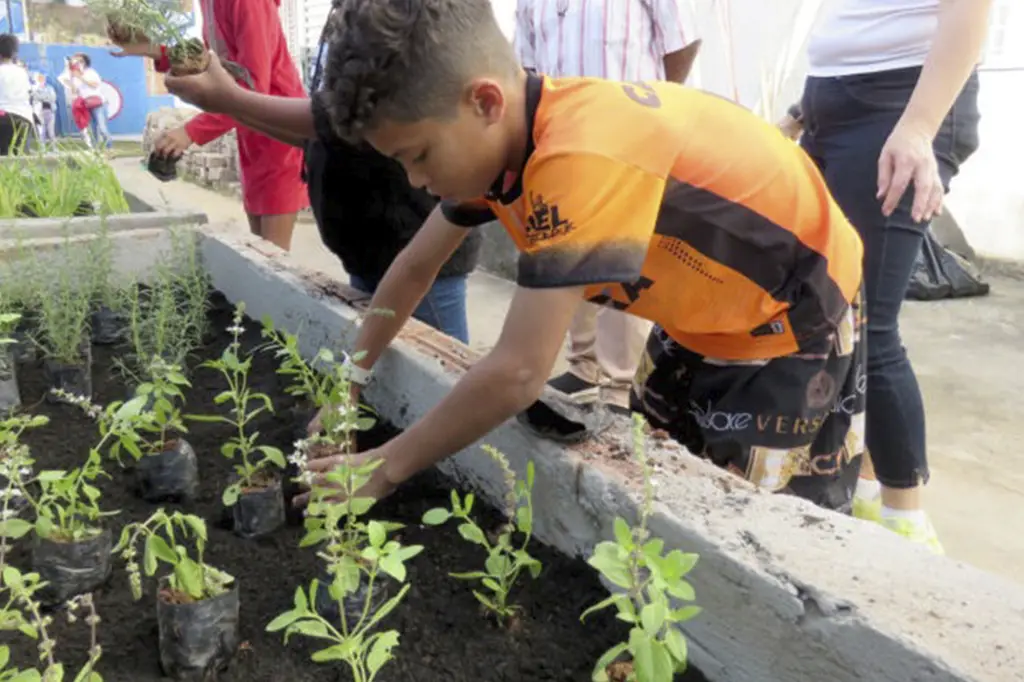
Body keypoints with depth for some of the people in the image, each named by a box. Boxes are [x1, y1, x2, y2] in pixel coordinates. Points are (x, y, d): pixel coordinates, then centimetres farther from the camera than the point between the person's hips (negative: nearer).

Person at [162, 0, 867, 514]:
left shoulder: (581, 157, -38)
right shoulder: (496, 137, -10)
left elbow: (520, 374, -34)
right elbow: (416, 265, 5)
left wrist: (386, 466, -21)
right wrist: (351, 382, 6)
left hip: (795, 324, -7)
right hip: (699, 320, 7)